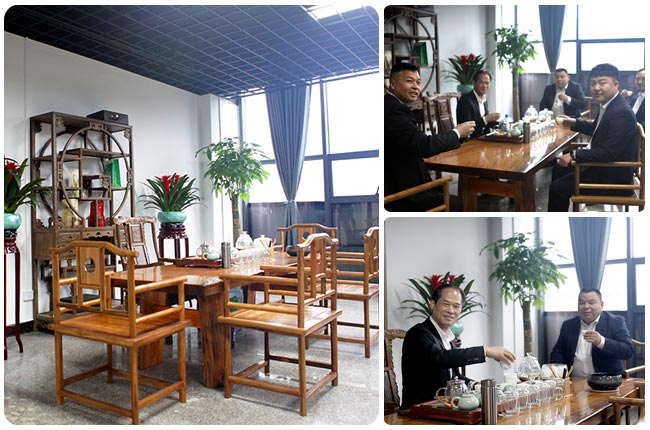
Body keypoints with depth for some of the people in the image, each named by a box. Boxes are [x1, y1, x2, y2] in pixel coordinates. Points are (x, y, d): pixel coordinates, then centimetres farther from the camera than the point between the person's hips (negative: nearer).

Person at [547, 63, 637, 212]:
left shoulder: (621, 113, -25)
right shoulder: (607, 105, 4)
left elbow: (609, 153, -29)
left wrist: (574, 155, -27)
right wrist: (574, 122, 13)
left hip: (613, 177, -10)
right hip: (602, 165, 10)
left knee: (557, 188, -14)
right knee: (559, 169, 17)